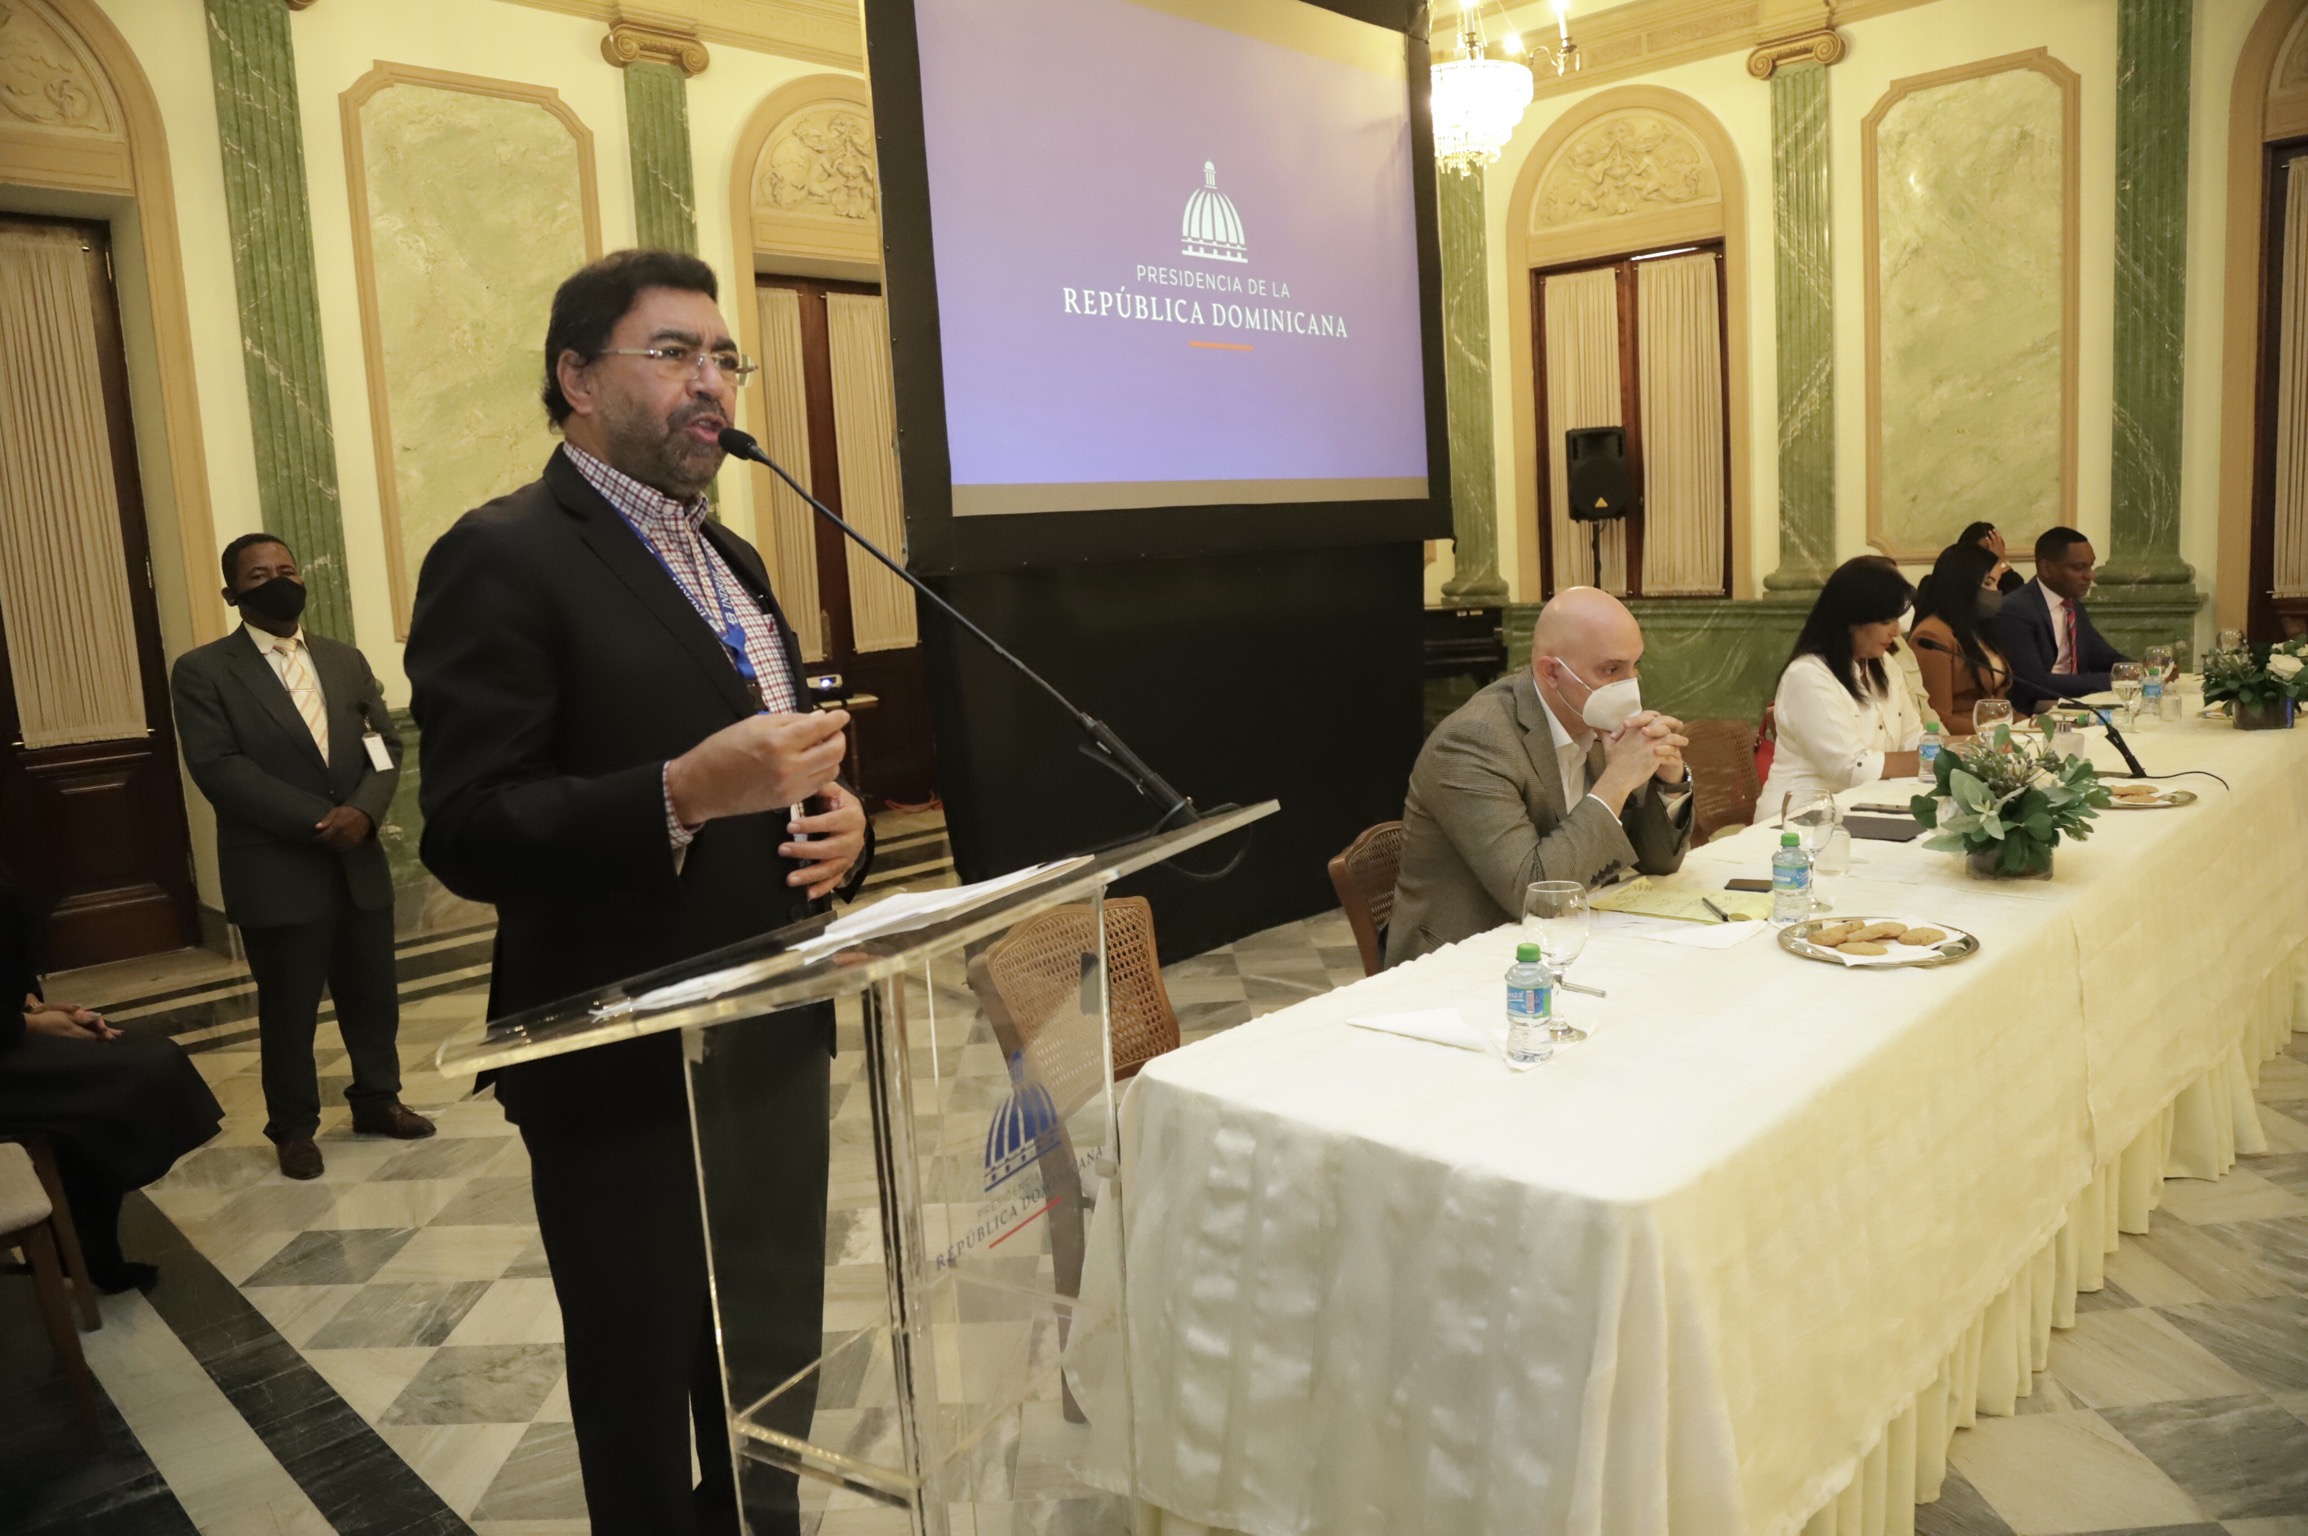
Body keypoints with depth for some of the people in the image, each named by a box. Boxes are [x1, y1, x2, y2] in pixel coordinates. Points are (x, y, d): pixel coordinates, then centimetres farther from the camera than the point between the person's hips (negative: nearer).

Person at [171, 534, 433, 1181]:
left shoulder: (346, 660, 13)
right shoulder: (203, 671, -3)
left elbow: (385, 745, 7)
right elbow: (218, 768, -13)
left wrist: (363, 811, -13)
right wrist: (316, 821, -19)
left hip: (358, 862, 4)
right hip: (276, 871, -4)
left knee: (373, 993, 13)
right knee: (288, 1008, 6)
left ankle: (377, 1101, 31)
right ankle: (293, 1127, 23)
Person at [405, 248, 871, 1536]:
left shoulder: (732, 561, 14)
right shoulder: (503, 558, -12)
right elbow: (468, 835, -19)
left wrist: (840, 820, -3)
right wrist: (685, 793, -32)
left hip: (778, 1043, 8)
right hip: (631, 1073, -7)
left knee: (775, 1400, 20)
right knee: (653, 1426, 12)